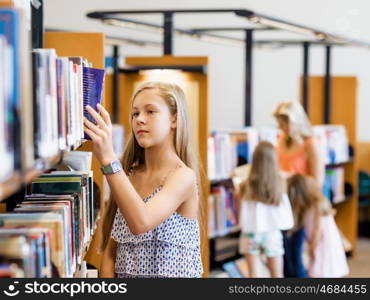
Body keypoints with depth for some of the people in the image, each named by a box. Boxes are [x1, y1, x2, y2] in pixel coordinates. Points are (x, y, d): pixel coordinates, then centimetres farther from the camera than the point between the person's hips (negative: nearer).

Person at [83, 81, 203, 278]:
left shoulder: (183, 175, -7)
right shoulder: (129, 176, 10)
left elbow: (141, 222, -25)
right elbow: (110, 251, 10)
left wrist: (108, 159, -29)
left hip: (171, 274, -4)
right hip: (126, 276, 4)